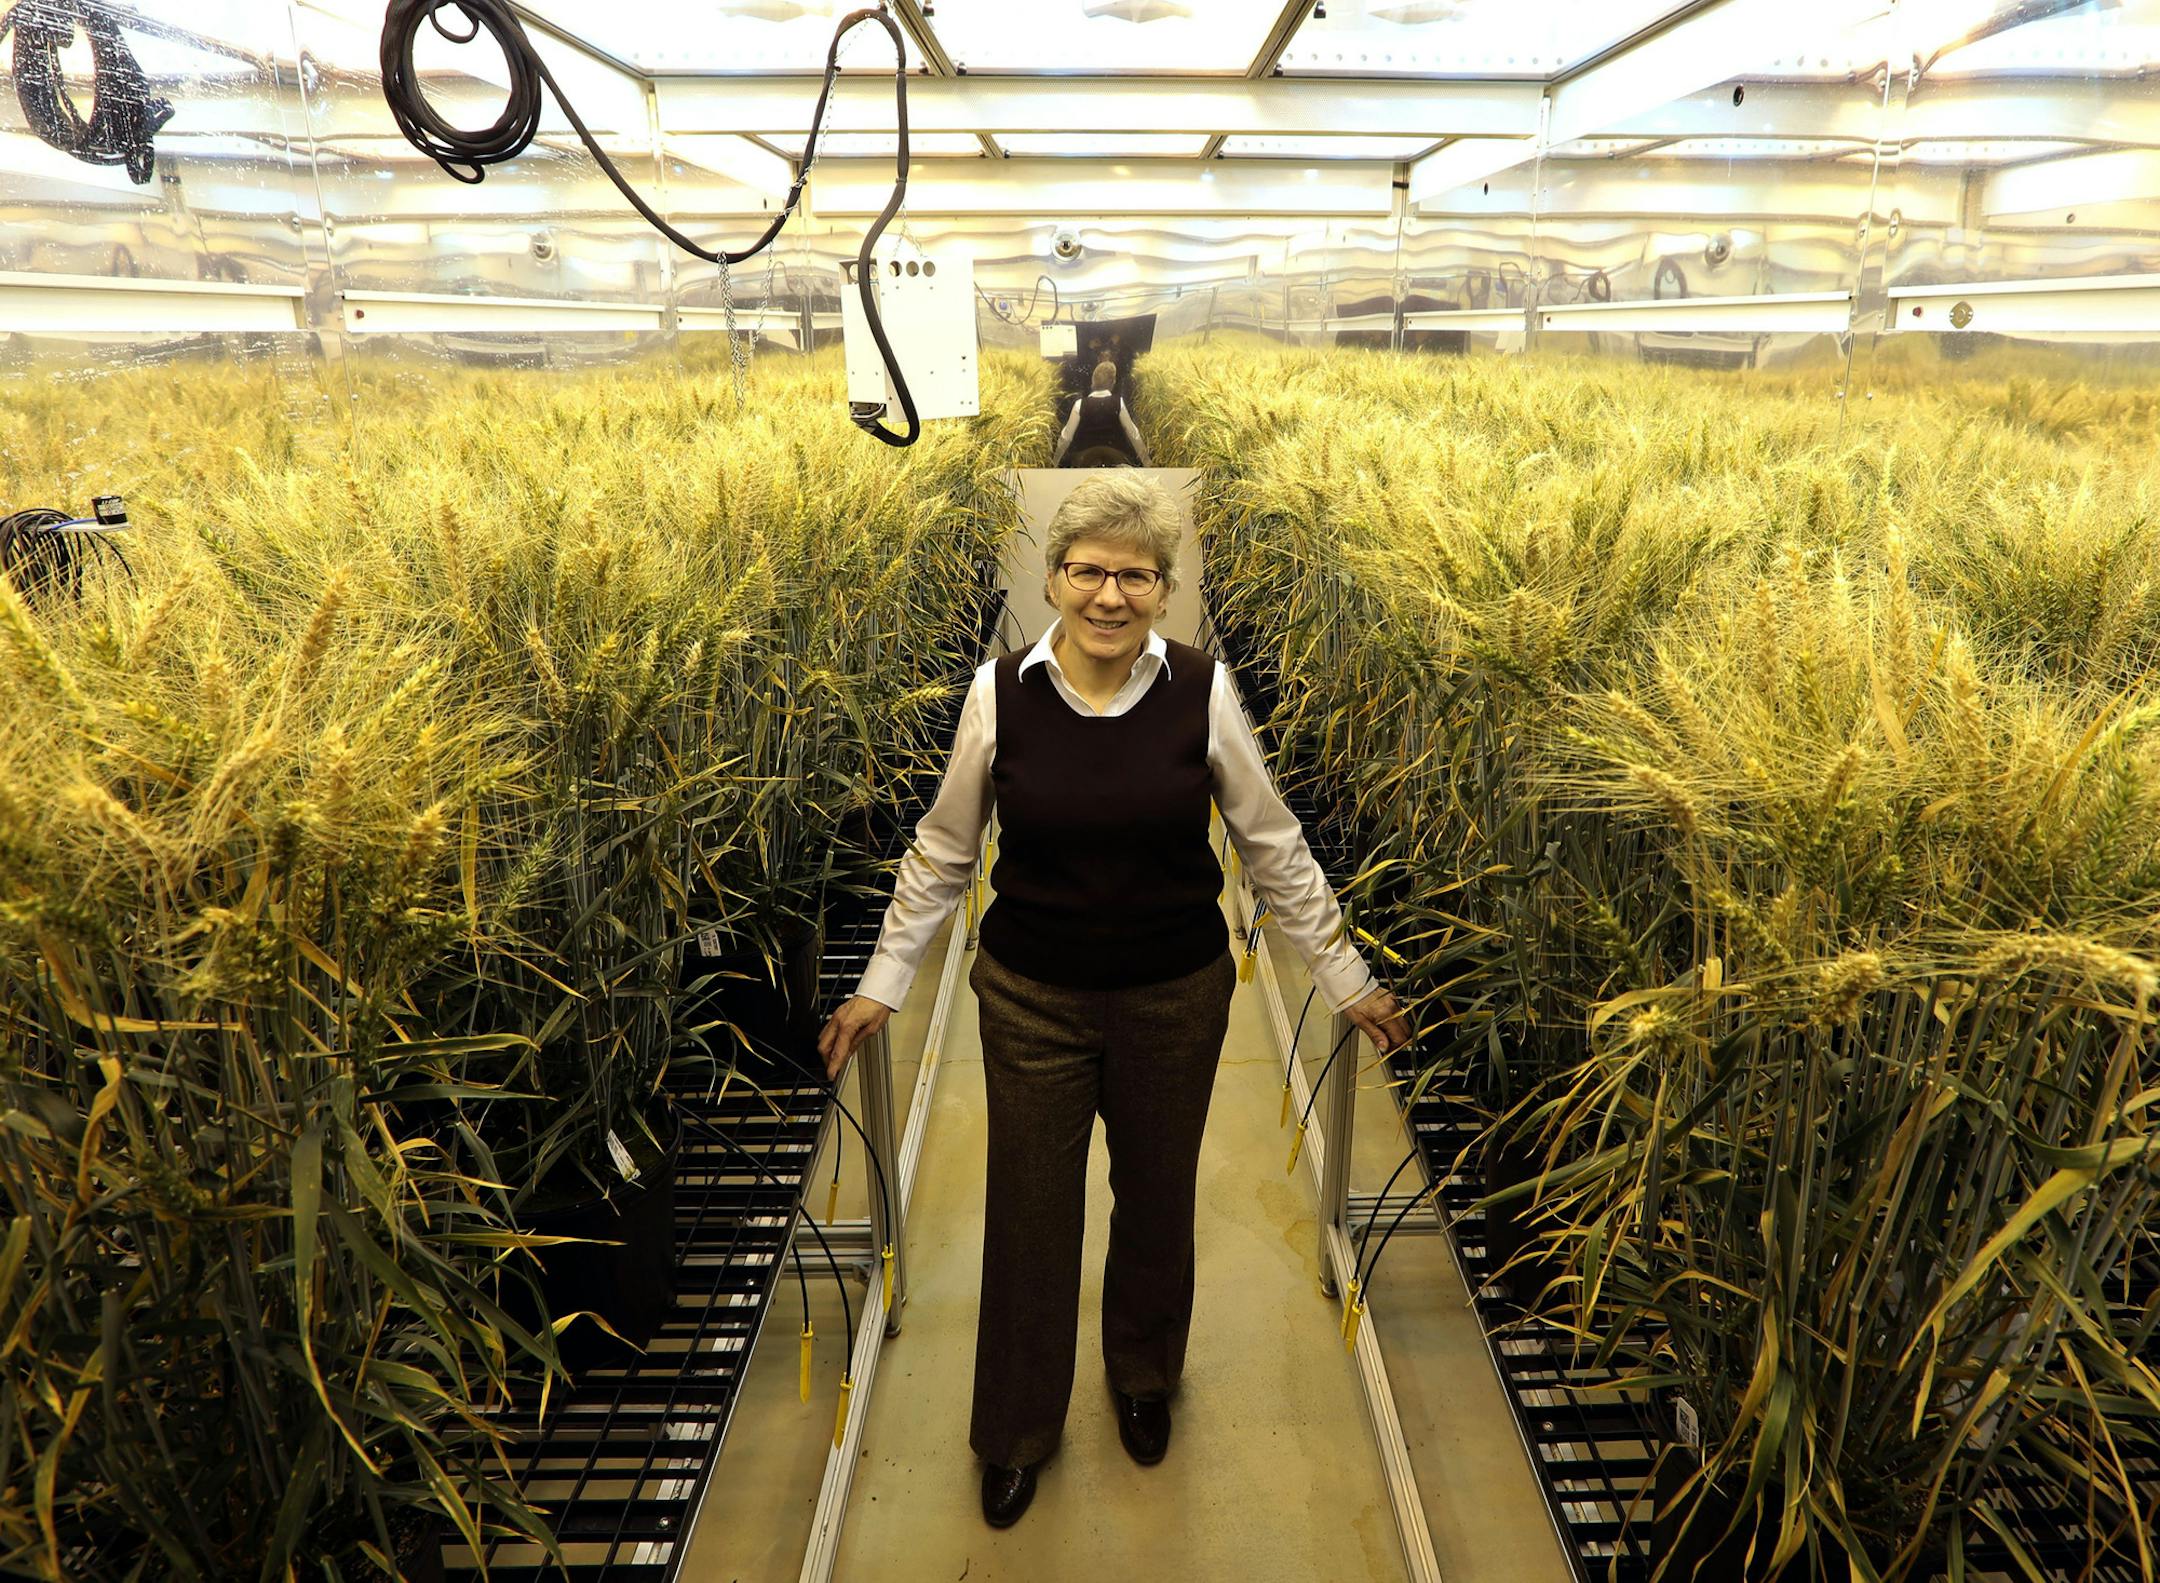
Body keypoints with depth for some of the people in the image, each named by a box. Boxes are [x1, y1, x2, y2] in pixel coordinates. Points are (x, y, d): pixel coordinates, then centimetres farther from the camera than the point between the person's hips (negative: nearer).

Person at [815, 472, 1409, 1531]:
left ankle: (1143, 1378, 49)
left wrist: (1347, 980, 3)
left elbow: (1274, 848, -1)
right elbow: (942, 851, 1)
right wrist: (880, 986, 4)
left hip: (1176, 999, 1)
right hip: (1033, 1001, 0)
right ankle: (1018, 1430, 38)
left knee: (1157, 1199, 19)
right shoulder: (999, 693, -11)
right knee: (1029, 1212, 13)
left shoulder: (1202, 693, -11)